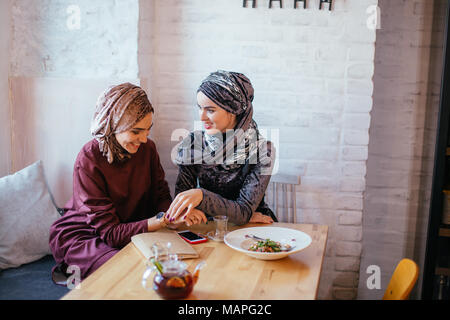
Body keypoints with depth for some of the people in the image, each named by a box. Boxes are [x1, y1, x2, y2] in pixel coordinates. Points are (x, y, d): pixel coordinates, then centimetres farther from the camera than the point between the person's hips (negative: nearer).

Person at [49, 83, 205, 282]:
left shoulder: (147, 148, -7)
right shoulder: (89, 161, -24)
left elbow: (161, 197, -2)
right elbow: (109, 232, -24)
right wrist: (164, 220, -37)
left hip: (131, 231, 6)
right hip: (82, 235, -6)